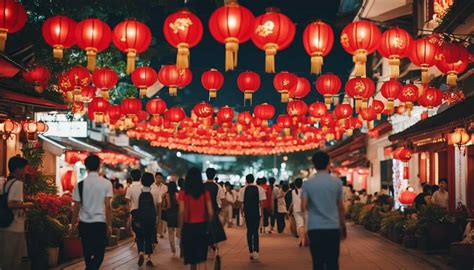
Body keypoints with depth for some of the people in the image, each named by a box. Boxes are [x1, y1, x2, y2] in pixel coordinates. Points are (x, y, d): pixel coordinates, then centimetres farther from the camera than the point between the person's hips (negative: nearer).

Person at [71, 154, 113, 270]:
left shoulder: (80, 184, -1)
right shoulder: (106, 183, -5)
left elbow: (76, 207, 0)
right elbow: (107, 206, -7)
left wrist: (73, 224, 12)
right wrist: (109, 225, 0)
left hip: (84, 224, 2)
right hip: (100, 223, -2)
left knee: (87, 252, 17)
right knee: (99, 253, 4)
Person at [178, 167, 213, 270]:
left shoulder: (183, 193, -5)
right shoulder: (205, 193, -1)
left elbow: (181, 212, -12)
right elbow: (210, 212, -4)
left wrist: (180, 227, -4)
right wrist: (208, 225, 11)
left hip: (188, 226, 0)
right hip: (202, 226, 0)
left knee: (191, 254, 20)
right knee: (201, 258, -1)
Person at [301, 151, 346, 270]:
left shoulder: (308, 183, -1)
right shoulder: (337, 182, 0)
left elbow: (304, 206, -5)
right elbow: (341, 207, 4)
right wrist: (343, 226, 15)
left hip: (314, 227, 0)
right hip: (333, 227, 0)